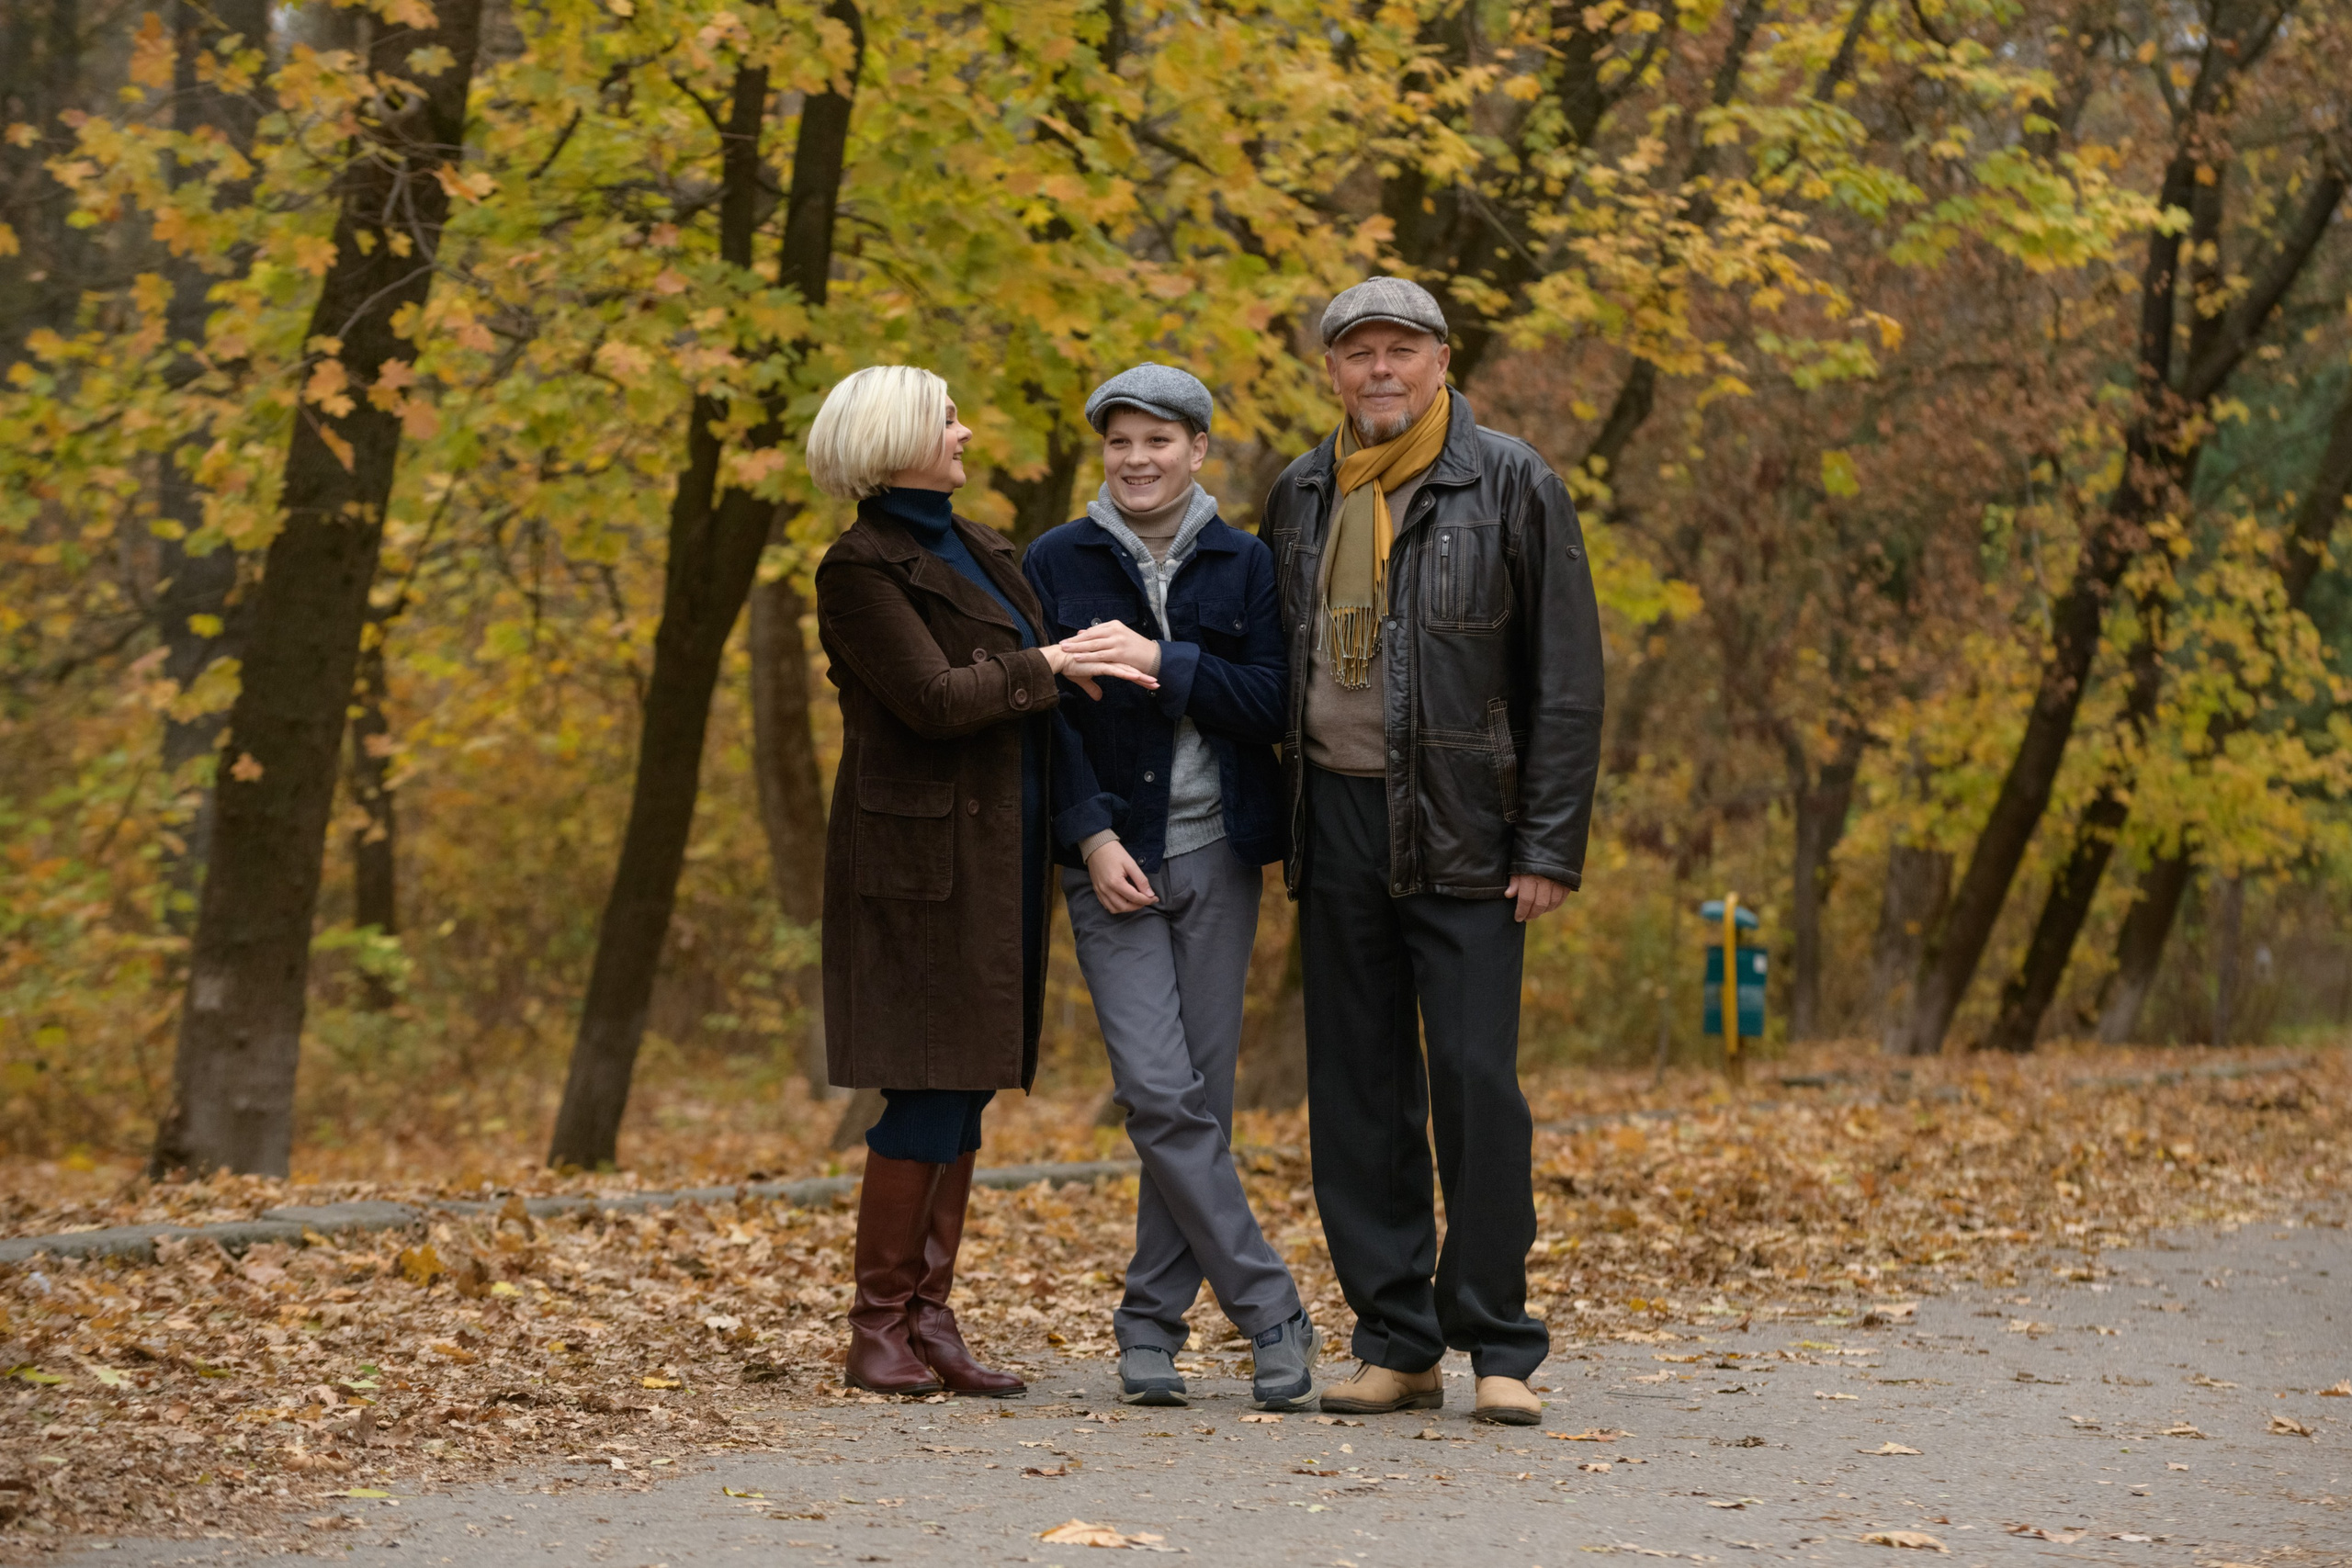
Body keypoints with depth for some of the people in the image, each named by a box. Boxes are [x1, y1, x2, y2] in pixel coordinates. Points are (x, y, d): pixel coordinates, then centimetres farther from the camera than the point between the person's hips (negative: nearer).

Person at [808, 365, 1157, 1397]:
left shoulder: (971, 548, 17)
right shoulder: (862, 567, -9)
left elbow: (1005, 681, 25)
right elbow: (932, 700, -18)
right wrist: (1047, 665, -10)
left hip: (994, 850, 8)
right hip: (920, 856, -8)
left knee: (961, 1093, 7)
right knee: (926, 1095, -8)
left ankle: (930, 1321, 11)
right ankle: (877, 1331, -1)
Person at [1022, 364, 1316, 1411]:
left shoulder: (1244, 565, 6)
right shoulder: (1057, 564, 4)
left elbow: (1270, 704, -4)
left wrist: (1162, 663, -15)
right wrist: (1091, 835, -11)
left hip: (1217, 854, 1)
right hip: (1114, 858, -1)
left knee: (1203, 1095, 2)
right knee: (1158, 1092, -13)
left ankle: (1152, 1323, 13)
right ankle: (1271, 1315, -7)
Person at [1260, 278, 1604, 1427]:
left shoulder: (1510, 486, -2)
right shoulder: (1300, 496, 12)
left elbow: (1567, 679, -4)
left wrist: (1550, 847, -10)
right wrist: (1278, 825, 12)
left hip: (1461, 827, -5)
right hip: (1337, 818, 5)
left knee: (1475, 1077, -8)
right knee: (1357, 1091, 5)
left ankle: (1499, 1347, 0)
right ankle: (1395, 1344, 12)